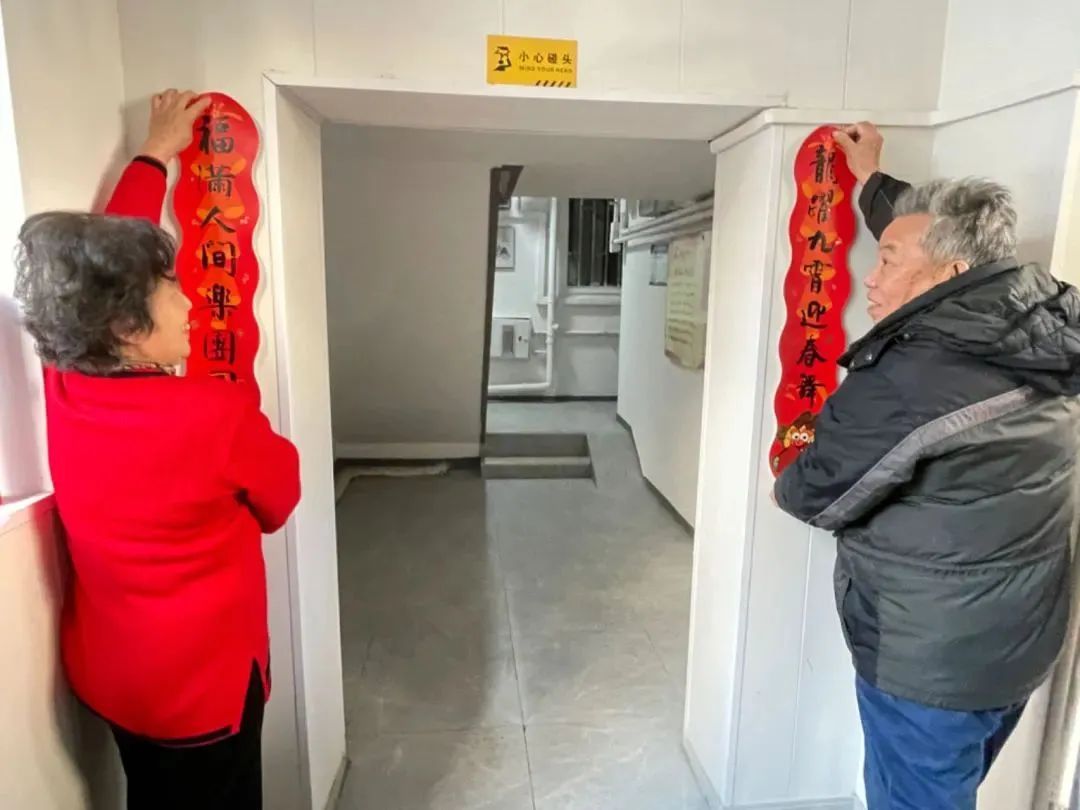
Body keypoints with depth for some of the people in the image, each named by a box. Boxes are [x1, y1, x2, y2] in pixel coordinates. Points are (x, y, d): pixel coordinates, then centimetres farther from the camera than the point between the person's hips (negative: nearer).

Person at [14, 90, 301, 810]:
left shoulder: (62, 390, -12)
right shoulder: (219, 414, -30)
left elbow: (98, 259, 3)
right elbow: (279, 500, -9)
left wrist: (155, 153, 13)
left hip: (106, 672, 6)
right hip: (204, 680, -6)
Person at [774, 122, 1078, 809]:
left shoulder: (904, 383, -29)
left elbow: (815, 495, -15)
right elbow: (940, 237, 11)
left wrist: (785, 485, 8)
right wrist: (874, 181, 24)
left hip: (929, 662, -7)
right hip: (1022, 642, 8)